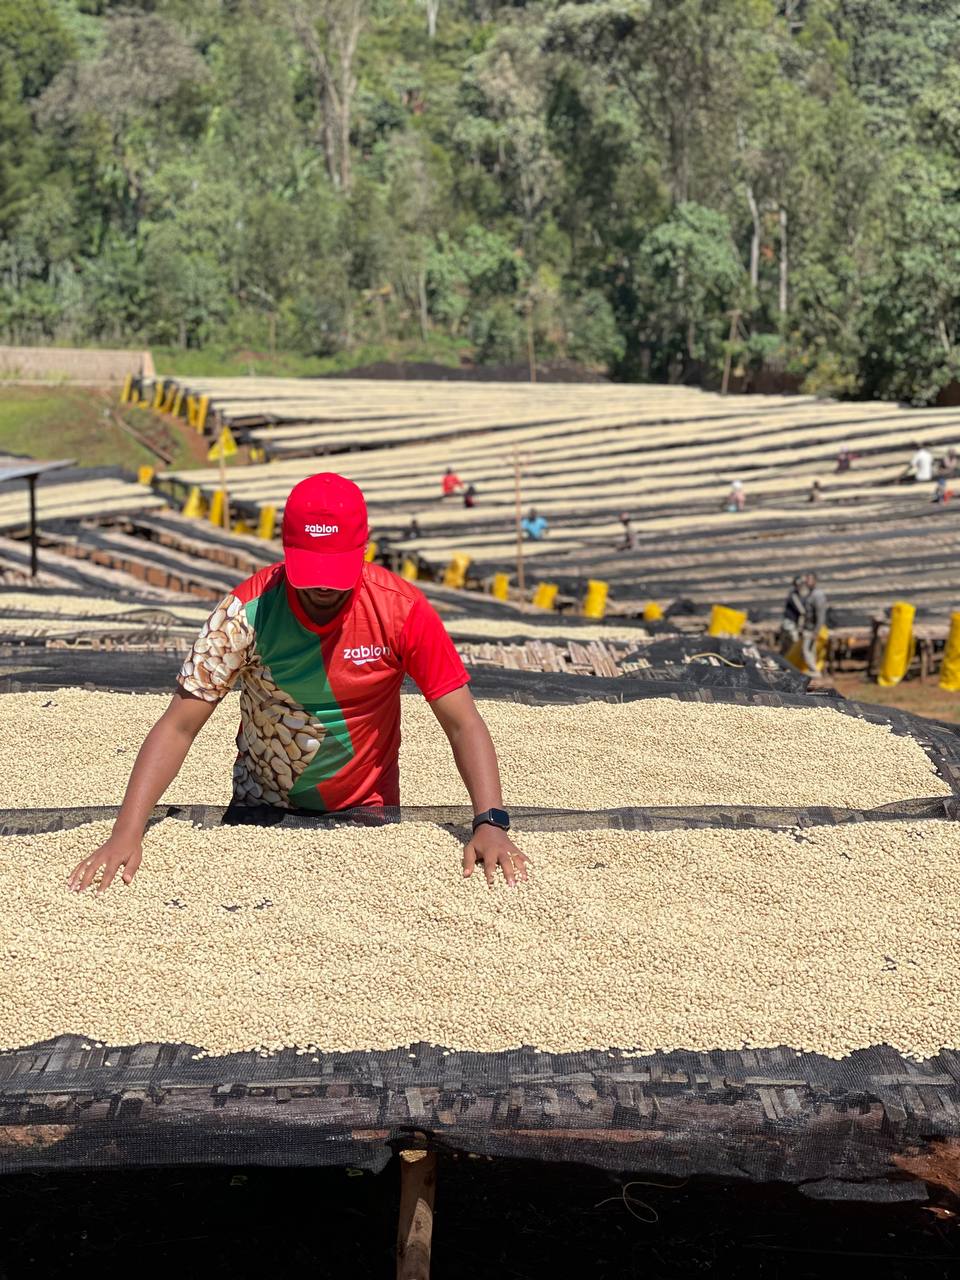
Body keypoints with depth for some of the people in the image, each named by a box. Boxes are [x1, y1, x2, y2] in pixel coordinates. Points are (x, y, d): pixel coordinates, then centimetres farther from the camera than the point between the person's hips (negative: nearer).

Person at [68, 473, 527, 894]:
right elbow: (178, 727, -18)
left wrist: (490, 823, -30)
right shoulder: (246, 612, -19)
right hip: (262, 807, 0)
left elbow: (463, 724, -15)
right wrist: (126, 833, -28)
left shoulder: (401, 610, -18)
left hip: (367, 809, 0)